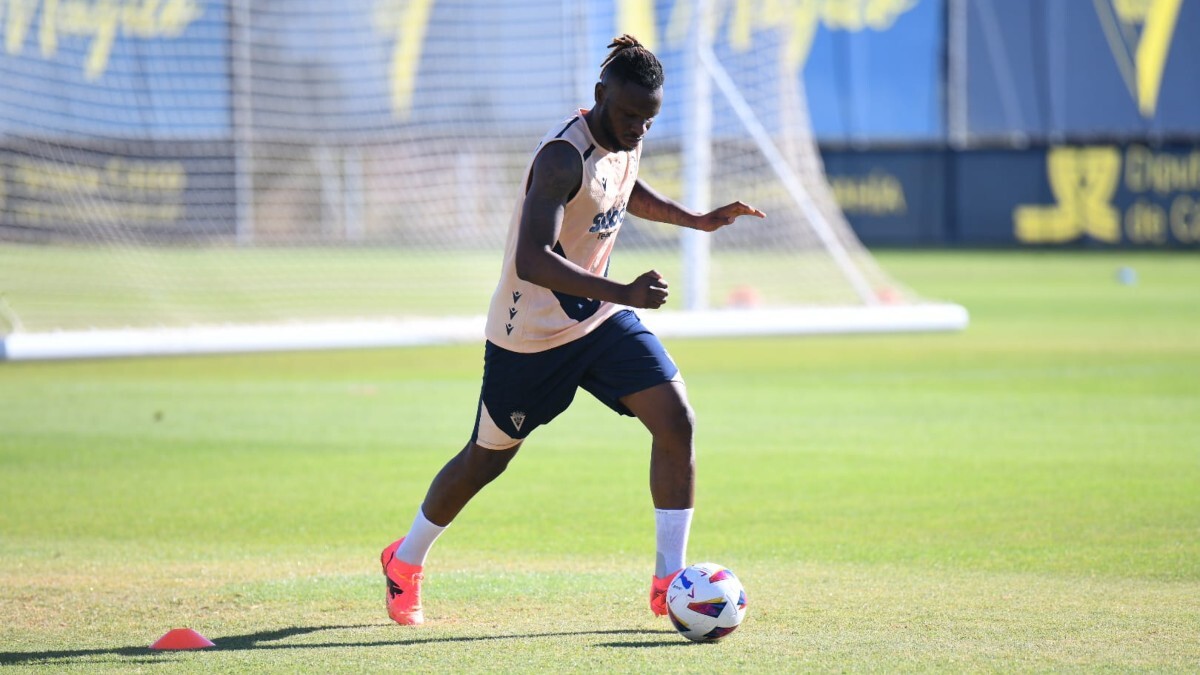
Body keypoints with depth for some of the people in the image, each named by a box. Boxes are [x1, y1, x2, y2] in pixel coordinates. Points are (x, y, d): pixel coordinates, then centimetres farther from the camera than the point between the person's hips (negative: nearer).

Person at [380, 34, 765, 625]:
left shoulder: (626, 140, -2)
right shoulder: (563, 156, -28)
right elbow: (531, 261, -39)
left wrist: (695, 220, 12)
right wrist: (623, 293, -45)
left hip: (601, 317, 7)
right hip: (529, 333, -7)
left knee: (676, 421, -12)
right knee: (488, 458, 10)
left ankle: (669, 583, -6)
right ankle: (405, 562, 36)